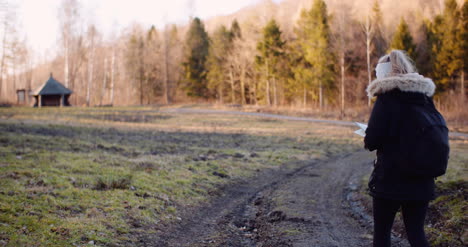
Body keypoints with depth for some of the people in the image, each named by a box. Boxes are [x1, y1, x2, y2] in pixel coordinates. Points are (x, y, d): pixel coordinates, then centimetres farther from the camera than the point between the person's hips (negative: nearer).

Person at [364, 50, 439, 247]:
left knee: (381, 231, 9)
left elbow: (372, 141, -16)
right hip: (421, 179, 5)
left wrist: (369, 141, 5)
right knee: (416, 231, 12)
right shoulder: (425, 97, 7)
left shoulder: (387, 98, -12)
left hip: (390, 178, -5)